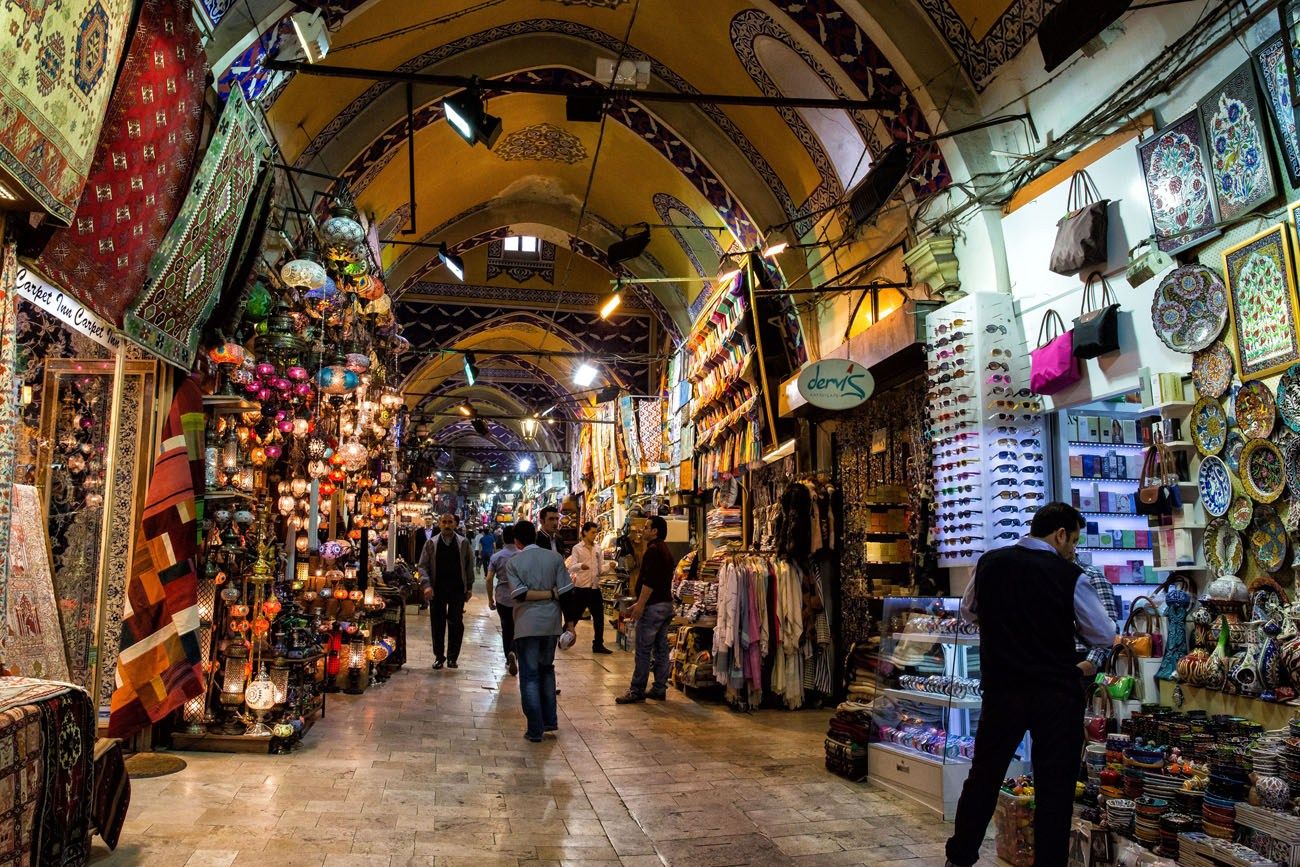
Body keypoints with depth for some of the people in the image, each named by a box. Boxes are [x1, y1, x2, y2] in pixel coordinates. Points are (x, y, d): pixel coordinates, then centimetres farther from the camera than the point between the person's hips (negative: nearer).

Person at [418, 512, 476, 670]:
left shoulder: (463, 543, 3)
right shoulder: (432, 543, 4)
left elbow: (469, 565, 7)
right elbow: (423, 566, 3)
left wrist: (469, 587, 3)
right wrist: (427, 585, -10)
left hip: (457, 589, -1)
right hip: (437, 589, 1)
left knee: (456, 624, -3)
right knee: (437, 624, 7)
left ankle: (452, 657, 7)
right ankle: (439, 656, 19)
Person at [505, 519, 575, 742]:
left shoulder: (513, 563, -4)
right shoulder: (555, 558, 0)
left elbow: (519, 594, -15)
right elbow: (565, 592, -3)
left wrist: (549, 594, -8)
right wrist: (569, 623, 3)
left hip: (527, 625, -3)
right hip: (551, 623, 3)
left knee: (529, 676, 4)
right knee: (546, 669, 21)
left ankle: (535, 729, 5)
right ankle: (550, 720, 22)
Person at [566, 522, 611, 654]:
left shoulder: (597, 549, 11)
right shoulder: (577, 548, -4)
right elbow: (571, 567, -18)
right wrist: (581, 565, -38)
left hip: (595, 588, 5)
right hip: (581, 588, -5)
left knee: (599, 617, 6)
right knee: (573, 616, 4)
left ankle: (598, 645, 16)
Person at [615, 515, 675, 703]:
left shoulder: (652, 550, -14)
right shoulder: (666, 551, 17)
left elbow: (649, 581, -21)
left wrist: (640, 605, -19)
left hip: (653, 606, -10)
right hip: (667, 604, 10)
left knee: (643, 650, -5)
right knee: (661, 649, 10)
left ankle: (637, 691, -1)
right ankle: (660, 689, 14)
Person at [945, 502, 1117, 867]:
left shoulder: (989, 563, 0)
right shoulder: (1070, 576, -9)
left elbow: (968, 613, 16)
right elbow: (1105, 636, 1)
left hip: (1002, 689, 3)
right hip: (1057, 693, -3)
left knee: (984, 775, 14)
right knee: (1054, 786, 7)